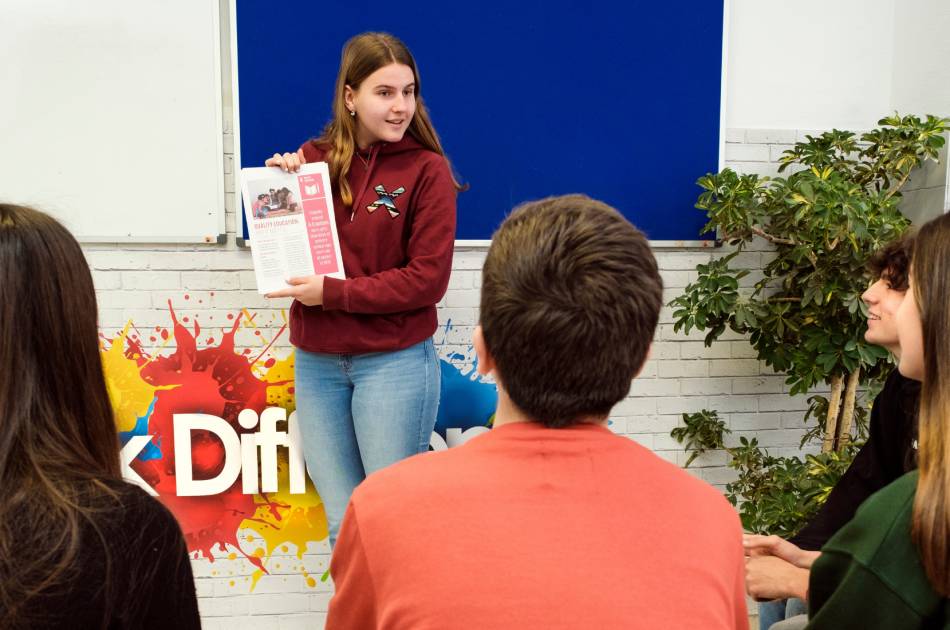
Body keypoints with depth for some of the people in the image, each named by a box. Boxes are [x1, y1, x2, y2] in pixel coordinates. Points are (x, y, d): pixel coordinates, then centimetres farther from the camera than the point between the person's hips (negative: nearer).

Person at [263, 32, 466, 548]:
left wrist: (333, 293, -15)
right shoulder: (314, 161, 4)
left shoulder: (426, 169, -6)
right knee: (343, 524, 14)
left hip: (395, 361, -4)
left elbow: (427, 279, -12)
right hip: (316, 363, 4)